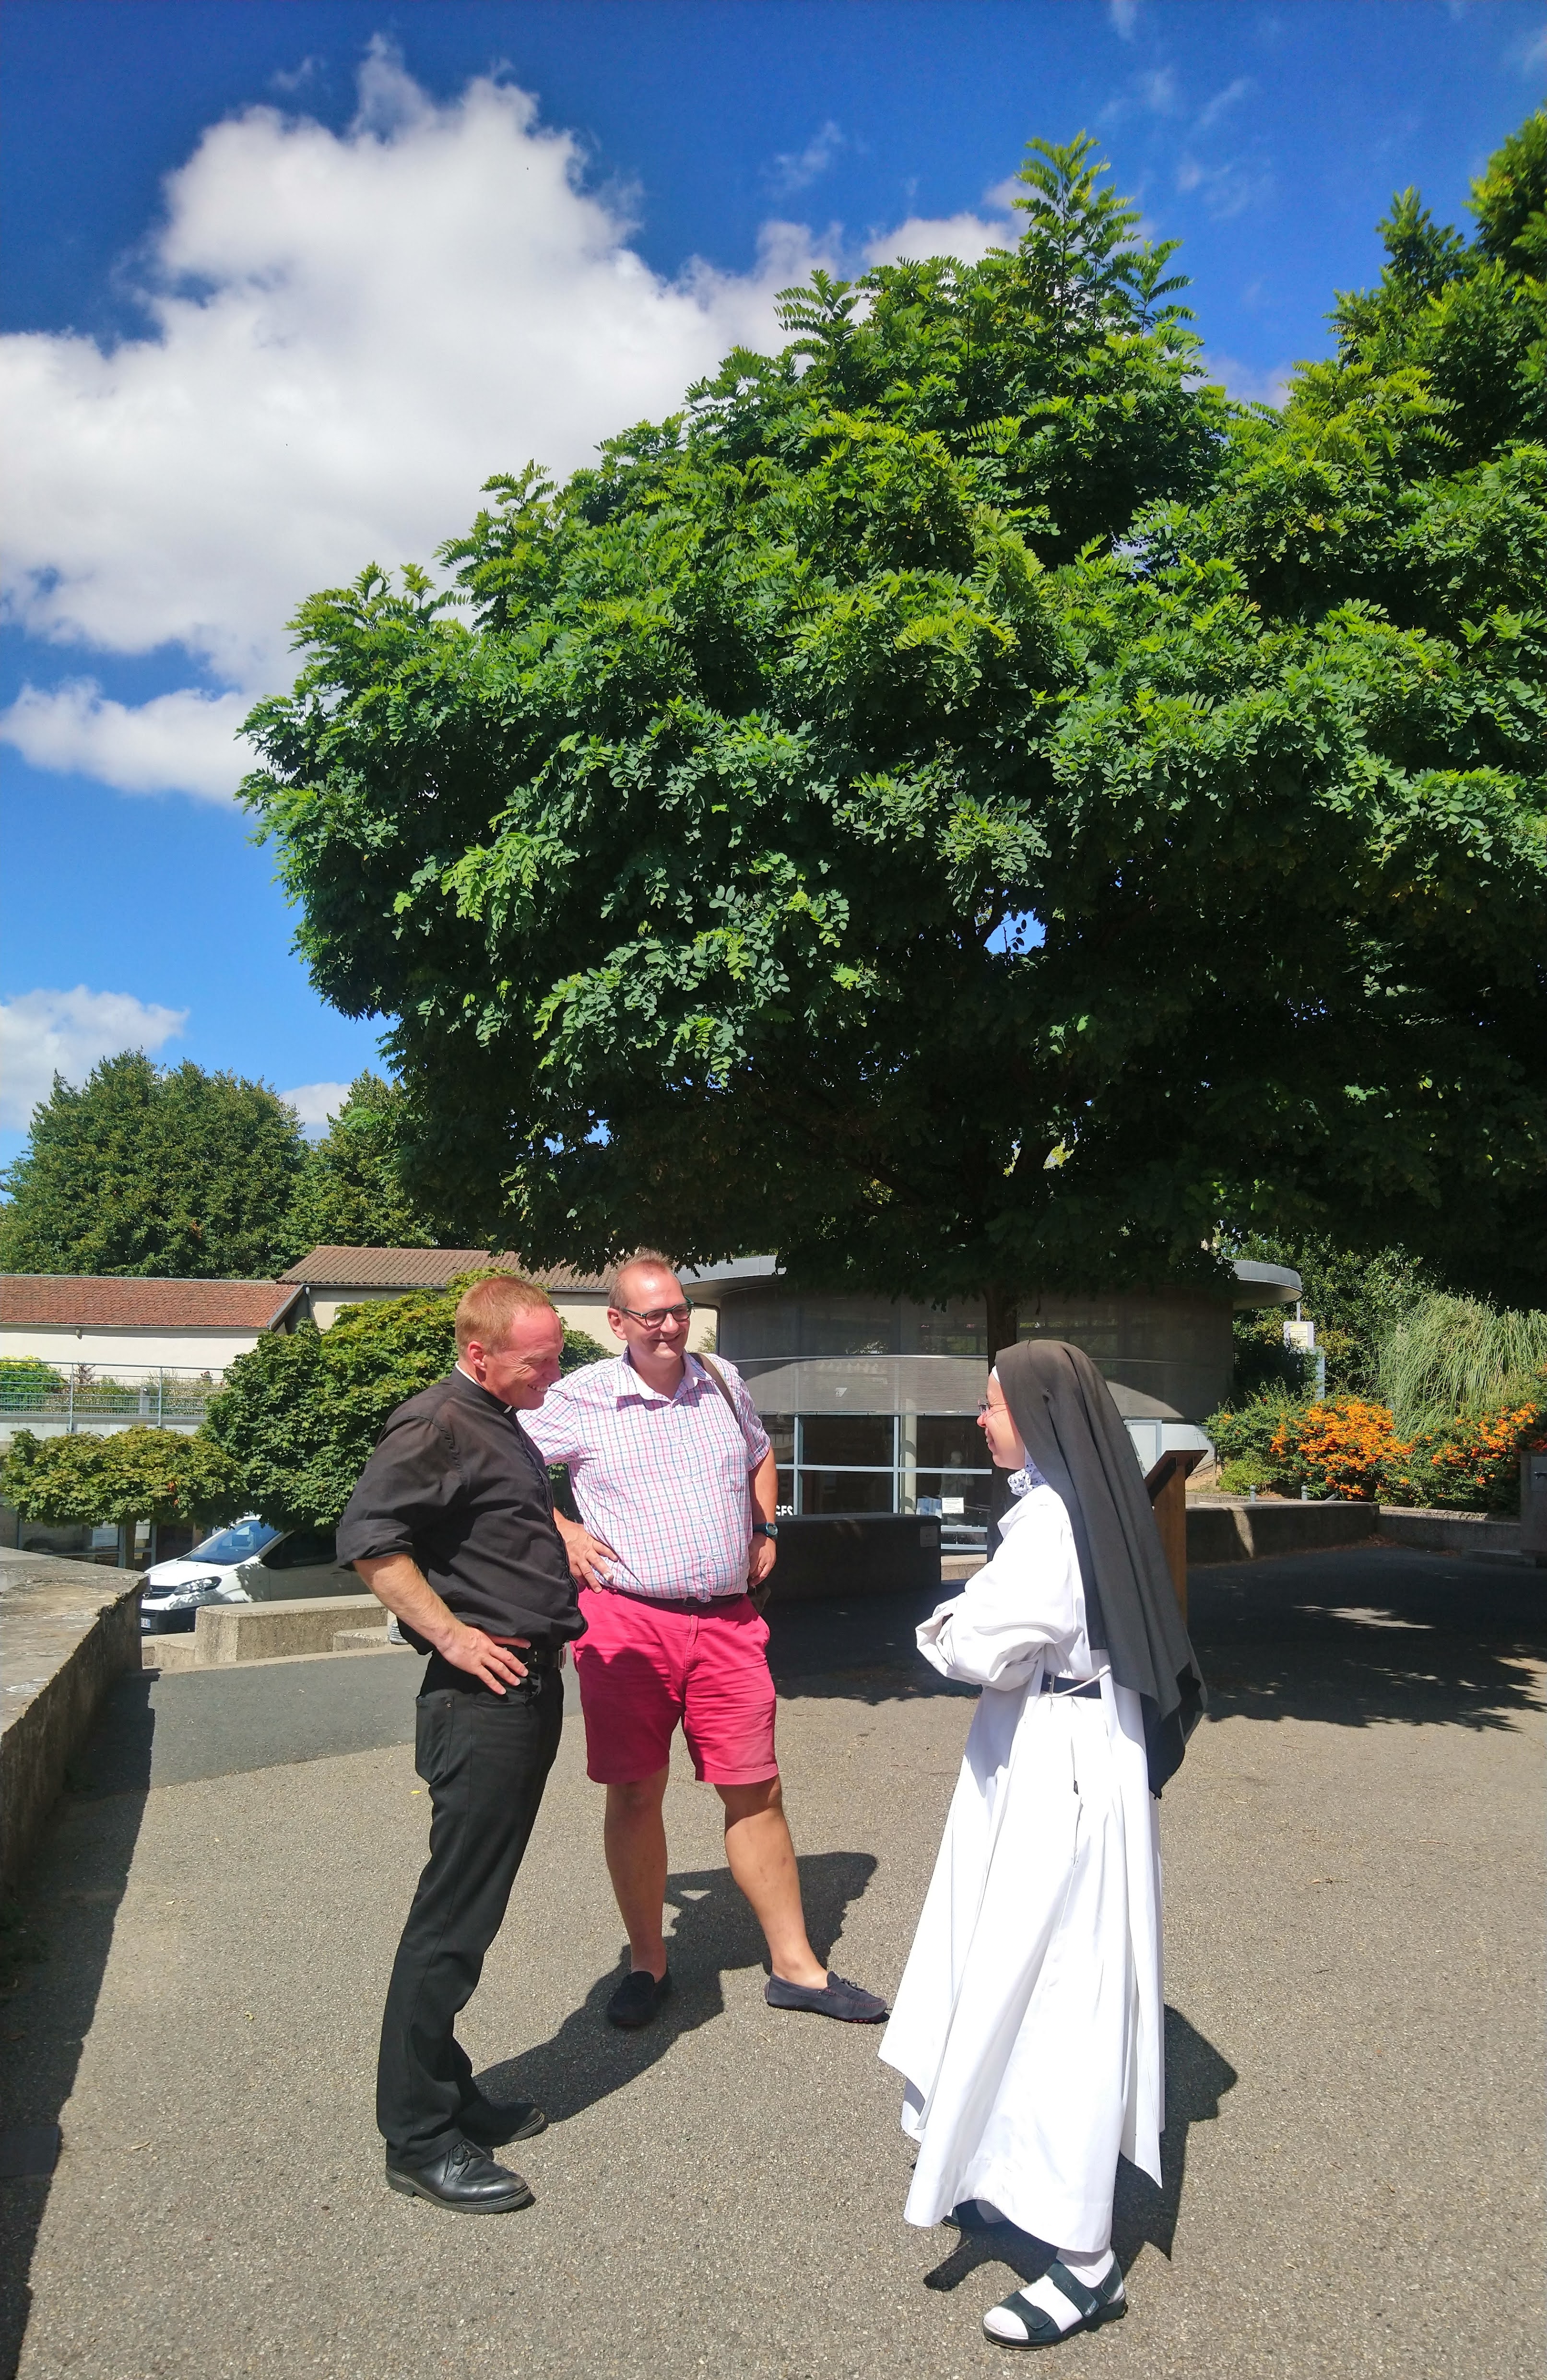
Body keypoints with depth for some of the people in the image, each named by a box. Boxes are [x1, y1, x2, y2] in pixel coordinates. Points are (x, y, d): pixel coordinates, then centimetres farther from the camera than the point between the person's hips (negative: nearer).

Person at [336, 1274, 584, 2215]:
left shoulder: (503, 1427, 15)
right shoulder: (439, 1425, -16)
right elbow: (369, 1539, -25)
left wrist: (560, 1535, 19)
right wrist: (453, 1635, -23)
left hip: (529, 1691, 10)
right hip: (484, 1696, -10)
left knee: (475, 1908, 18)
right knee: (453, 1917, -1)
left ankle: (449, 2094, 31)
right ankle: (419, 2138, 11)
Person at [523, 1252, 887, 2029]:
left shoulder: (723, 1383, 10)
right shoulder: (580, 1398, -4)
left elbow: (761, 1455, 28)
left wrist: (765, 1530, 16)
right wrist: (561, 1533, -6)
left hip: (728, 1622, 3)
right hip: (627, 1620, -3)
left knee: (756, 1791, 6)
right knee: (635, 1793, 7)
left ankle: (794, 1965, 19)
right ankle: (648, 1964, 25)